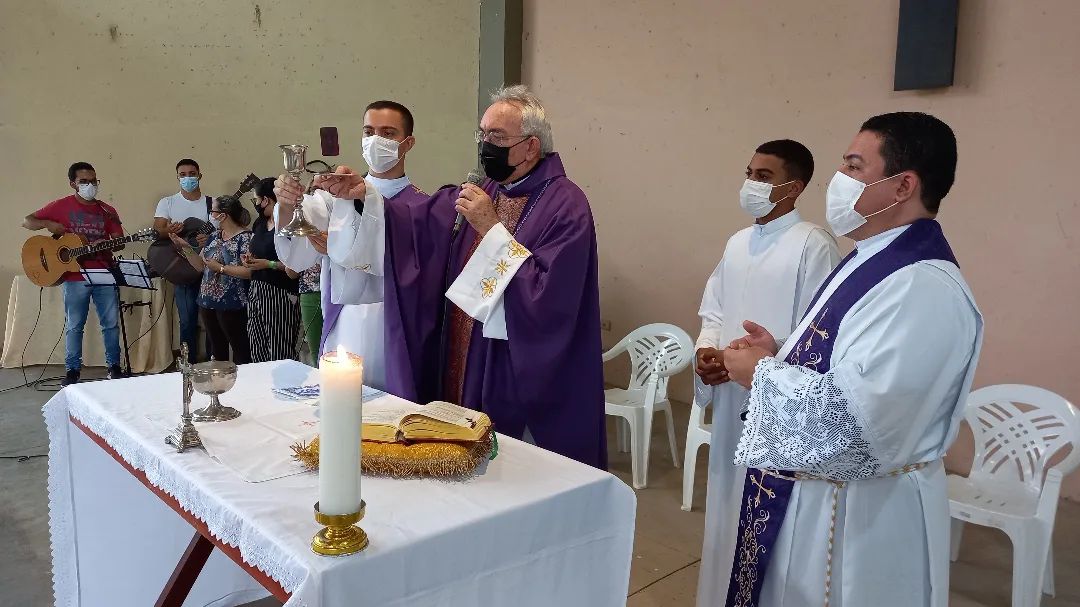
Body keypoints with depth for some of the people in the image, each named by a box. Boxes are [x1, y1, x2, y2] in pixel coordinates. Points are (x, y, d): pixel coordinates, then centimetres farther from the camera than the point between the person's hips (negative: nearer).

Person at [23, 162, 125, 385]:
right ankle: (72, 370, 15)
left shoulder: (107, 211, 9)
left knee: (111, 323, 4)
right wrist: (48, 224, -12)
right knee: (74, 326, 4)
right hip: (75, 276, -2)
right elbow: (27, 222, 6)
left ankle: (114, 366, 16)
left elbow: (120, 242, 7)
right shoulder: (61, 206, 3)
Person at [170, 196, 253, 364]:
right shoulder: (215, 236, 13)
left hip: (231, 304, -8)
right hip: (208, 300, 8)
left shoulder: (245, 237, -12)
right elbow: (200, 265, 15)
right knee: (216, 347, 16)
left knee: (239, 346, 0)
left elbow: (249, 271, -22)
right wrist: (185, 247, 4)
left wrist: (220, 268, -19)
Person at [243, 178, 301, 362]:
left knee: (280, 355, -6)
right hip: (256, 292, 8)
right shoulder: (259, 223, 14)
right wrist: (249, 259, 8)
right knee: (257, 353, 8)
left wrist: (269, 264, -18)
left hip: (280, 294, -8)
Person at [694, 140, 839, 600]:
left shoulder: (812, 245, -13)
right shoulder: (738, 243, 10)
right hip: (731, 398, 7)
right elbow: (713, 309, 16)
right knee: (729, 493, 18)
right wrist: (707, 348, -4)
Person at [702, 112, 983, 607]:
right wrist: (779, 352, 0)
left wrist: (764, 373, -18)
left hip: (857, 512, -9)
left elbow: (856, 421, -32)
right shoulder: (874, 260, 7)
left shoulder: (923, 286, -26)